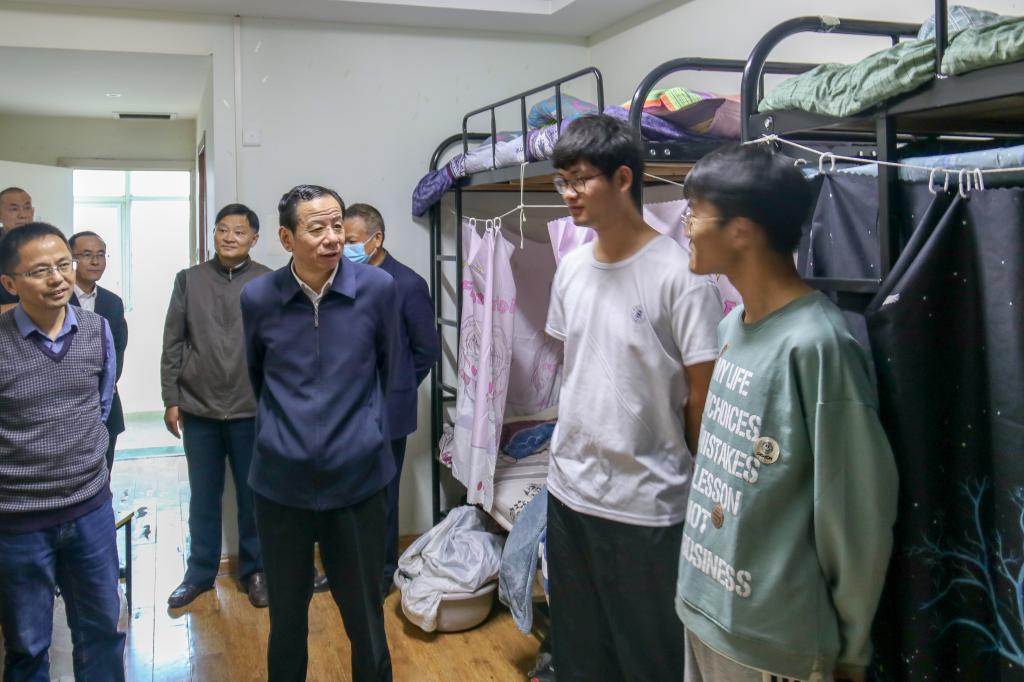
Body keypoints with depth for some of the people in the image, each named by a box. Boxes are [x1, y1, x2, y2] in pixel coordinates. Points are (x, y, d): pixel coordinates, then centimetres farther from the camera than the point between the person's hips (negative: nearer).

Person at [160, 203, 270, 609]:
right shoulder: (189, 280, 3)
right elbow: (173, 343, 4)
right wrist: (171, 399, 1)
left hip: (252, 410, -2)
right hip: (198, 409, 2)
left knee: (253, 495, 9)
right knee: (203, 496, 12)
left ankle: (254, 570, 25)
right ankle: (200, 573, 26)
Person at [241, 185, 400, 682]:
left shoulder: (378, 288, -7)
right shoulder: (257, 298, -4)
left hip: (358, 478, -1)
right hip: (280, 481, 1)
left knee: (366, 622, 12)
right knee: (285, 619, 17)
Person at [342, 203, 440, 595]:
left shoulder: (407, 284, -11)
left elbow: (427, 349, -4)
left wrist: (398, 387, 2)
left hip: (386, 411, -5)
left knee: (380, 496, 7)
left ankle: (381, 573, 24)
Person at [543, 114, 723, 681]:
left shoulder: (680, 276, -17)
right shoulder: (571, 267, 4)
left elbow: (702, 396, -12)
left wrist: (695, 485, -4)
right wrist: (570, 448, 14)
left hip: (647, 506, -6)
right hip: (569, 490, 7)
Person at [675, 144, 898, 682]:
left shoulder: (816, 344, -22)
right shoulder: (731, 327, 2)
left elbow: (858, 512, -18)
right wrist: (699, 588, 11)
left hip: (775, 637, -7)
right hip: (703, 607, 7)